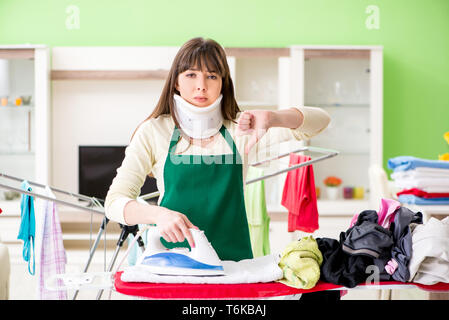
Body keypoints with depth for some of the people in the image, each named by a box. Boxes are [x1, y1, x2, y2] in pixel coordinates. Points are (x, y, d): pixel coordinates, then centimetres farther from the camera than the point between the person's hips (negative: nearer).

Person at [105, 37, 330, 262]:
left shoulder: (240, 129, 8)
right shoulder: (153, 131, 5)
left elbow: (320, 120, 3)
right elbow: (114, 202, -1)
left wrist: (271, 119, -17)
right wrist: (158, 214, -22)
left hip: (233, 261, 1)